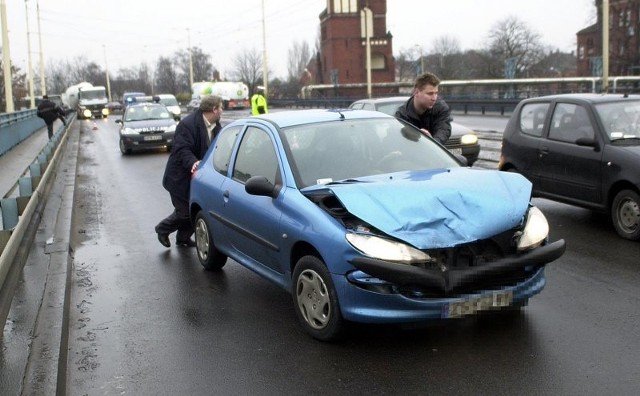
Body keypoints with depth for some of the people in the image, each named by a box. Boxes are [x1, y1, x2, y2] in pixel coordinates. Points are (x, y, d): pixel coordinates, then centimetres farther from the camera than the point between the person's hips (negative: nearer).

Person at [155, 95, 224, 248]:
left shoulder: (216, 126, 4)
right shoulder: (187, 124, -22)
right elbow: (183, 150, -27)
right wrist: (193, 163, -45)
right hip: (180, 177, -8)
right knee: (185, 211, -2)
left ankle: (183, 238, 30)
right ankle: (163, 229, 24)